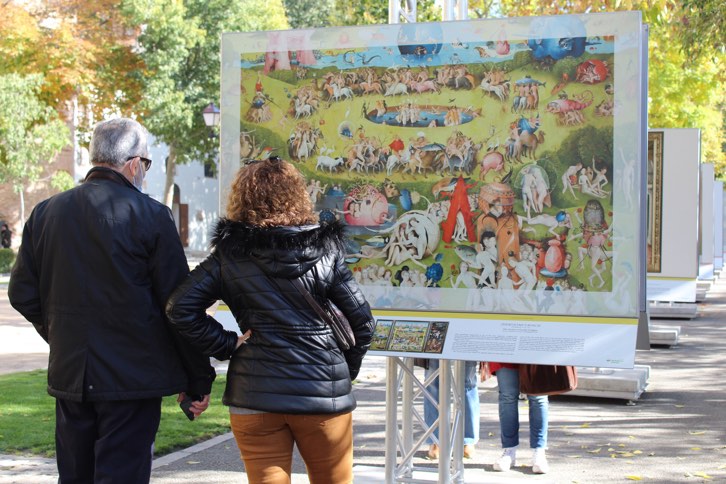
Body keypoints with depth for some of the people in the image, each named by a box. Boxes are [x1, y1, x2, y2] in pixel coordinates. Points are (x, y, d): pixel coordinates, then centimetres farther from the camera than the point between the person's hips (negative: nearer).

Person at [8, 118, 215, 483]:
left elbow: (22, 294, 9)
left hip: (68, 375, 5)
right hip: (133, 377, -5)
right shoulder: (150, 216, -9)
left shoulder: (45, 212, 5)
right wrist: (198, 380, -1)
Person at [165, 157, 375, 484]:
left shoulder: (229, 254, 0)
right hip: (325, 394, 0)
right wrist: (346, 370, 12)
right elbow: (362, 321, -2)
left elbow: (180, 308, -5)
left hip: (254, 396, 0)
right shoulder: (326, 251, -2)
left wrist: (226, 347, 2)